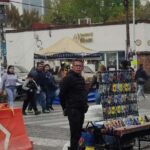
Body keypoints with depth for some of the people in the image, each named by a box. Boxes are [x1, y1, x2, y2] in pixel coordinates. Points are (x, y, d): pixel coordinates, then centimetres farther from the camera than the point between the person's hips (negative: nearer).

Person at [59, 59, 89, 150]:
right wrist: (65, 107, -6)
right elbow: (62, 94, -11)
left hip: (81, 110, 9)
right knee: (75, 133, -9)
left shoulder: (81, 78, 16)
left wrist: (85, 105, 16)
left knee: (78, 132, 13)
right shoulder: (68, 78, -10)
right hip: (73, 110, -8)